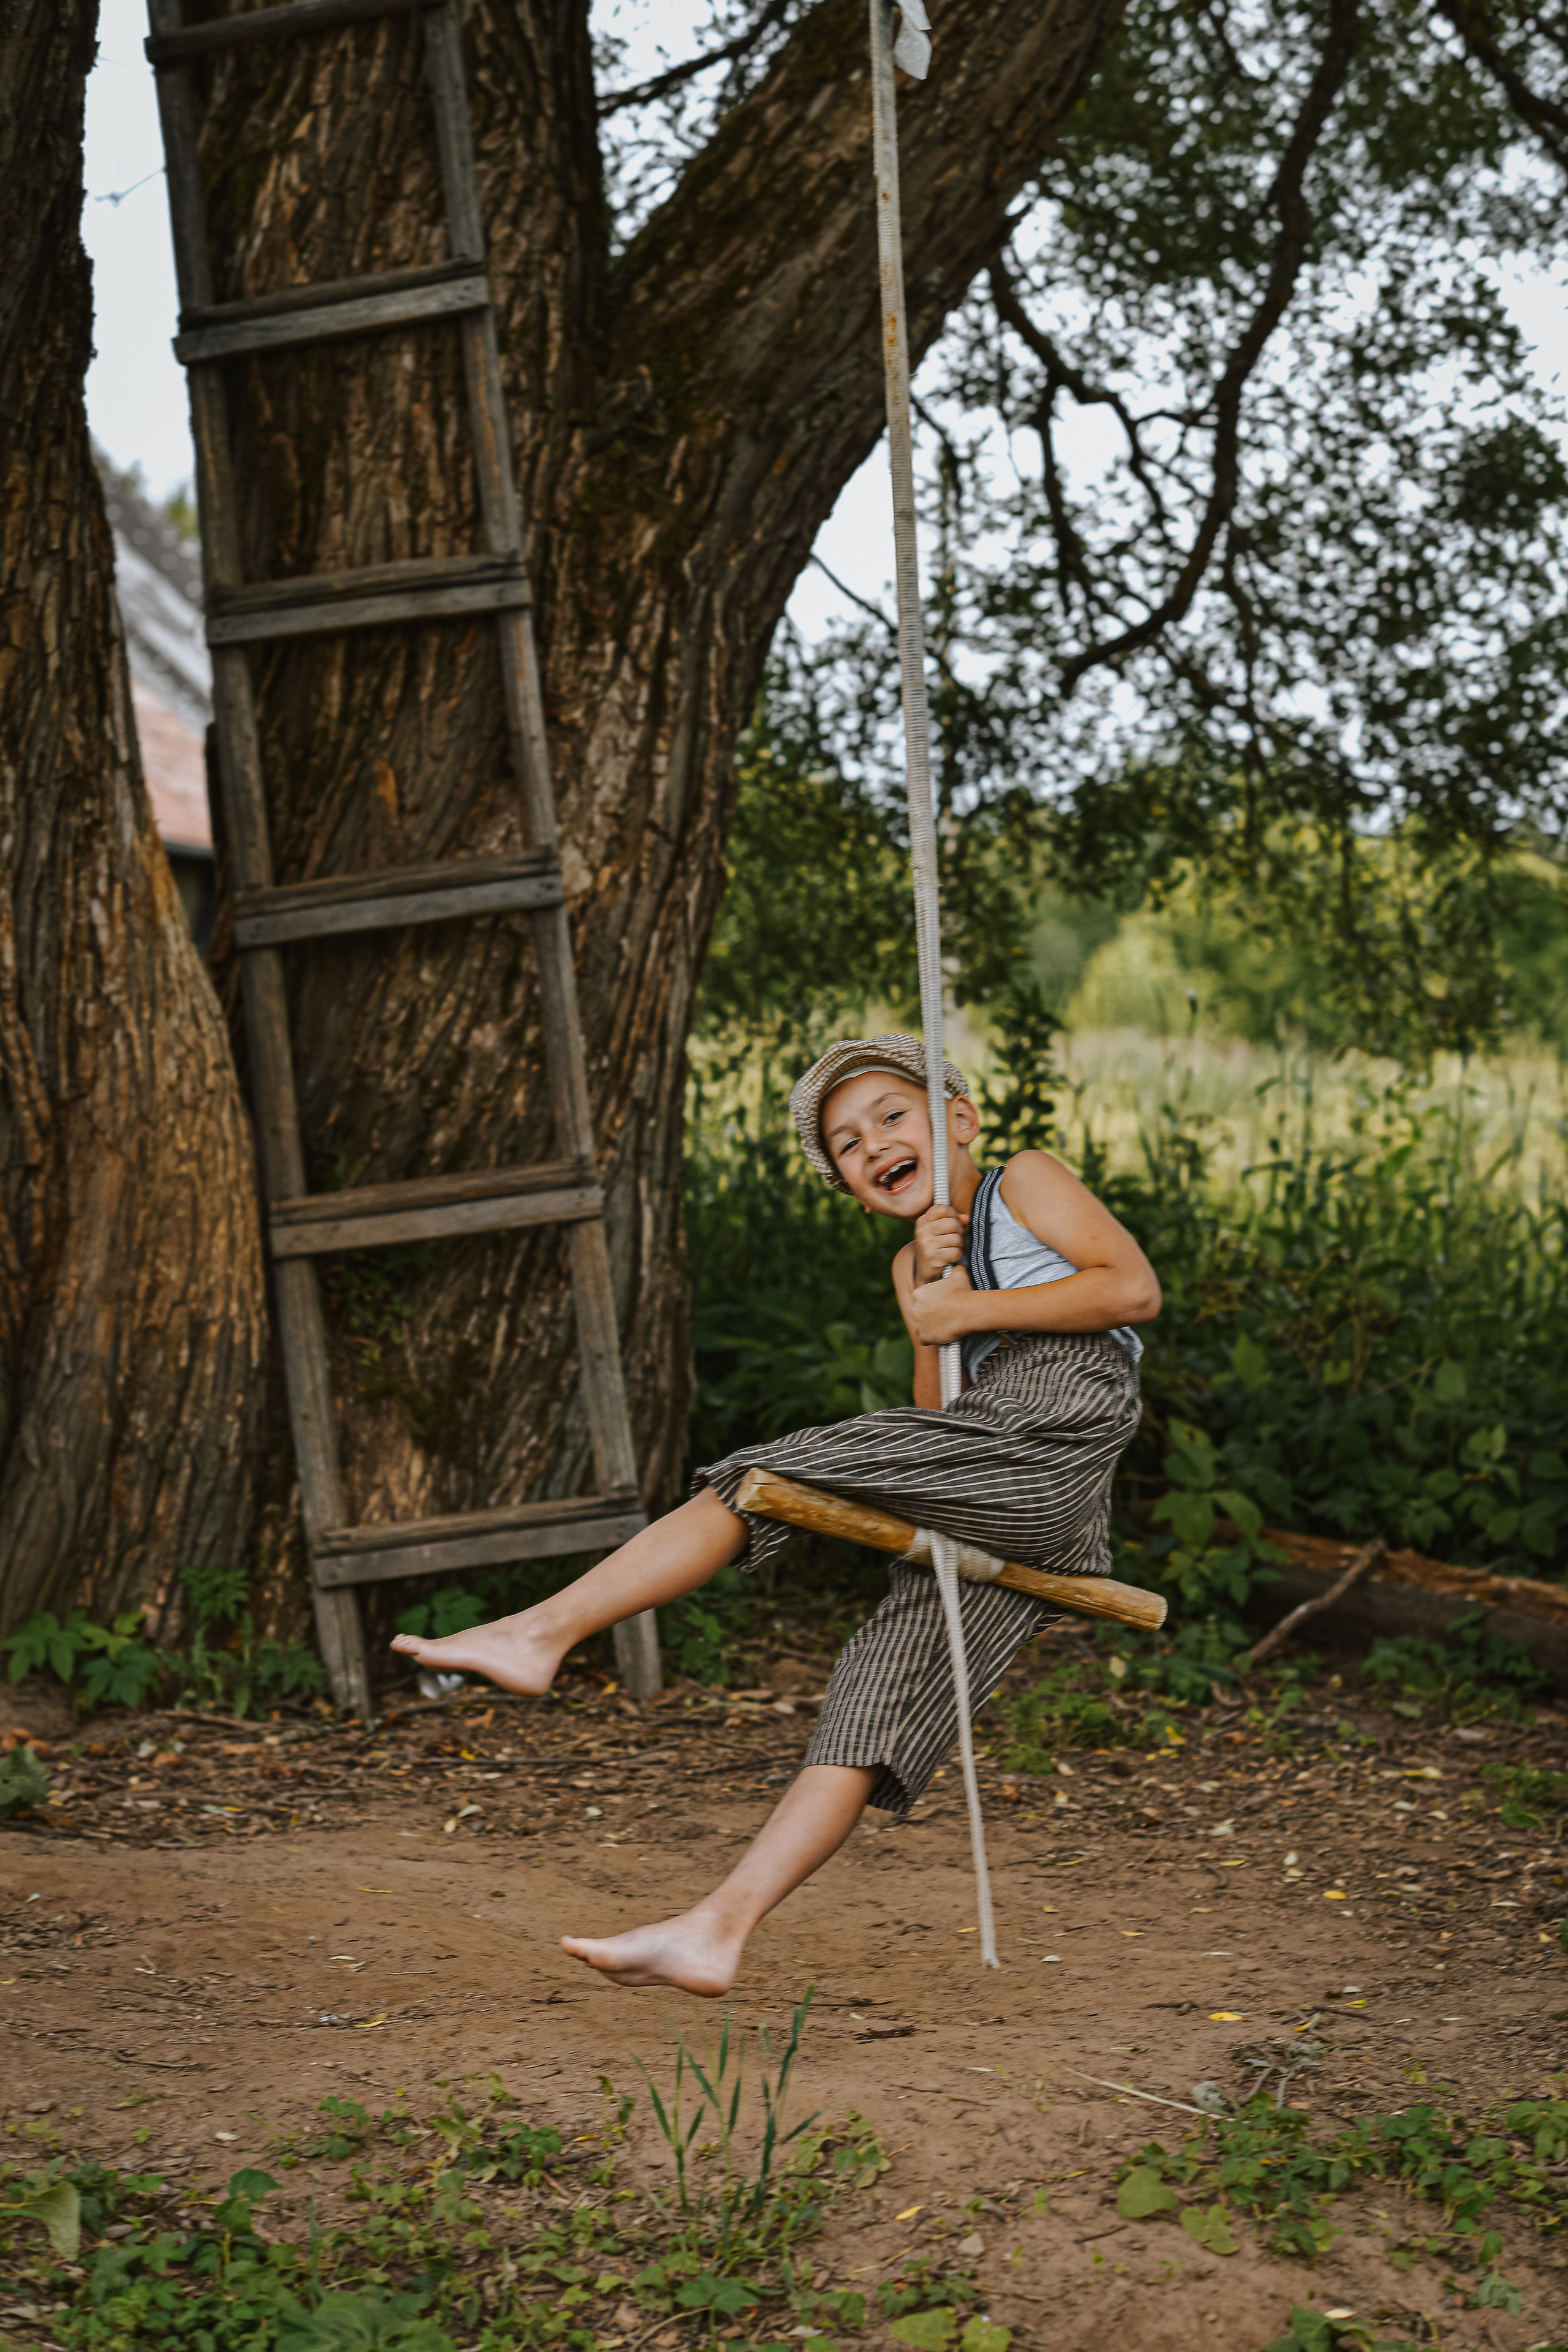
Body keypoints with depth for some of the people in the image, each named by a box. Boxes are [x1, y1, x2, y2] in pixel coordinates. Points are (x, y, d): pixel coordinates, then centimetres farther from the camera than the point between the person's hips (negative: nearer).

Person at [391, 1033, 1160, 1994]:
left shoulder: (1028, 1181, 12)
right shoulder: (916, 1260, 32)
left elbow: (1136, 1288, -5)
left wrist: (969, 1309, -4)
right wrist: (928, 1302, 4)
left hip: (1051, 1440, -8)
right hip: (996, 1518, 8)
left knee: (766, 1478, -13)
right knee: (879, 1694, -4)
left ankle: (545, 1629, -12)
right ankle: (719, 1929, -11)